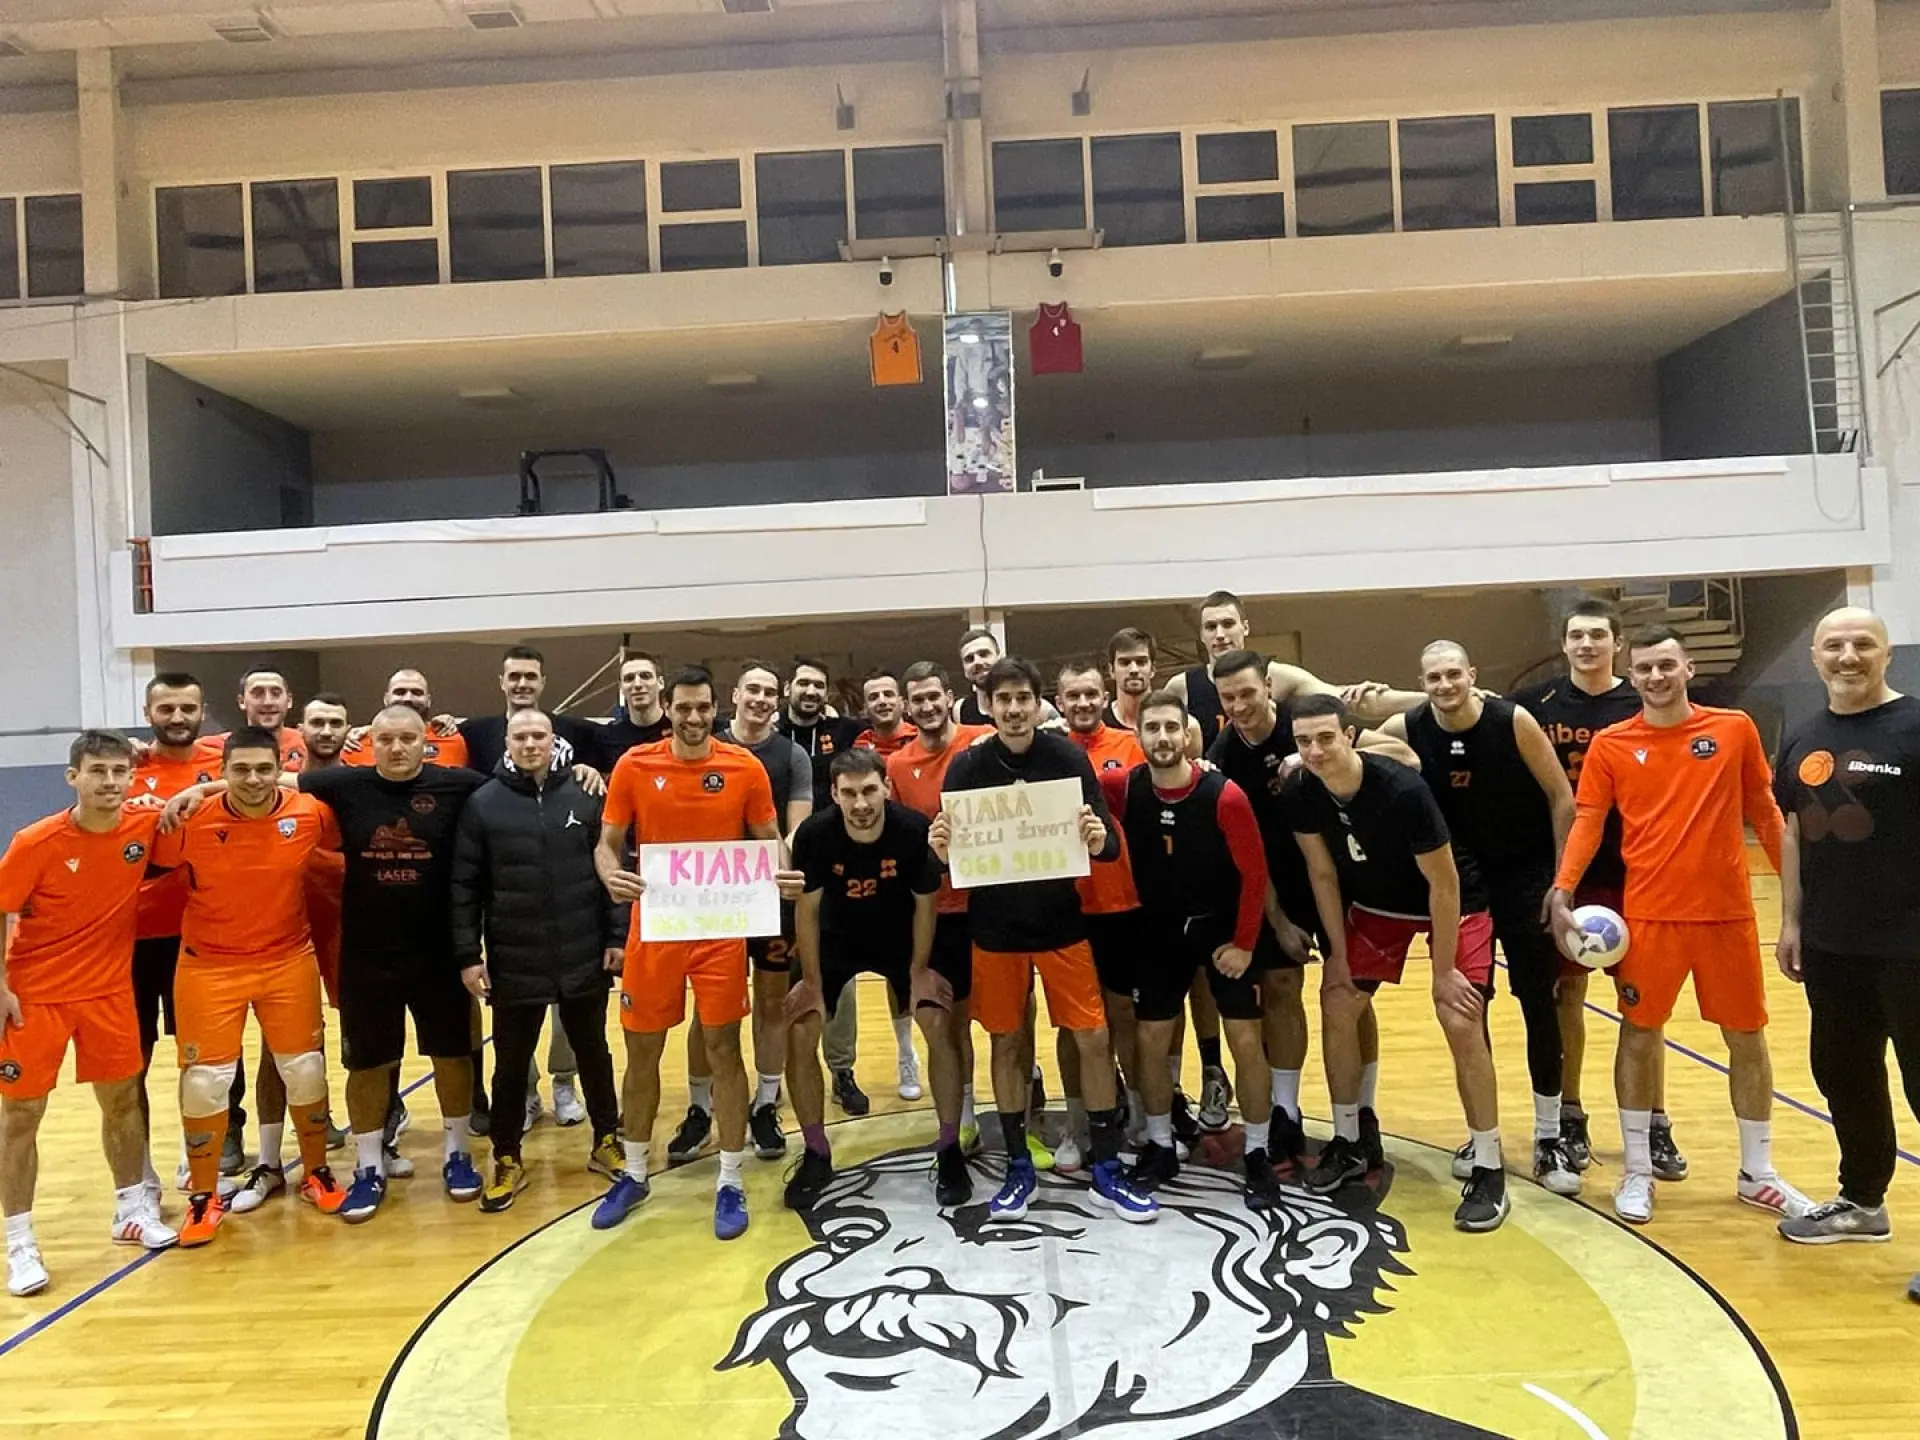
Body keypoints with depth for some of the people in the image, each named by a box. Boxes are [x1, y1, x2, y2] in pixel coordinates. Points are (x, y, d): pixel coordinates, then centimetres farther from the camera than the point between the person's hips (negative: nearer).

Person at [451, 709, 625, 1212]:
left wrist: (617, 935, -2)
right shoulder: (482, 804, -3)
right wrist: (467, 954, -6)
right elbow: (464, 885, -2)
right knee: (511, 1064, 12)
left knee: (593, 1052, 16)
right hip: (513, 963, -1)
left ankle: (606, 1142, 33)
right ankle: (507, 1159, 28)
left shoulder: (584, 797, 0)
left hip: (584, 959, 1)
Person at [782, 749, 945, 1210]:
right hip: (836, 939, 1)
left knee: (941, 1027, -12)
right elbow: (807, 909, -14)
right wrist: (811, 981, -9)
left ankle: (949, 1147, 7)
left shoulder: (914, 829, -29)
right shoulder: (814, 834, -28)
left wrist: (919, 971, -7)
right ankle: (816, 1154, 9)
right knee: (800, 1035, -8)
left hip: (902, 939, 0)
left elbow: (924, 903, -13)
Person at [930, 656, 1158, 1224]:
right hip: (995, 926, 1)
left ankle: (1107, 1169, 17)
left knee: (1093, 1038, 1)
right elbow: (951, 851, -3)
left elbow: (1110, 847, -8)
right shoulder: (968, 766, -6)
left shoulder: (1069, 758, -8)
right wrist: (939, 848, -26)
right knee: (1007, 1042, 9)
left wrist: (1099, 841, -31)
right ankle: (1018, 1167, 25)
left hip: (1062, 921, 0)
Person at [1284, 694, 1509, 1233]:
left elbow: (1443, 884, -24)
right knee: (1336, 1007, 2)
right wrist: (1338, 953, -3)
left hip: (1453, 902, -5)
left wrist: (1443, 971, -19)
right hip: (1375, 903, 5)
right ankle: (1348, 1144, 19)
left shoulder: (1403, 790, -34)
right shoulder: (1301, 796, -19)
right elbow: (1323, 874, -4)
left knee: (1461, 1023, -14)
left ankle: (1489, 1171, 1)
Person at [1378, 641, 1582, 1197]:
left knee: (1540, 1006, 2)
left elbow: (1561, 798, -8)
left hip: (1526, 878, -2)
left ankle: (1548, 1140, 17)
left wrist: (1562, 881, -8)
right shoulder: (1406, 730, -11)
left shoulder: (1514, 721, -16)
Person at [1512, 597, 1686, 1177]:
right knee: (1566, 993, 9)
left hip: (1628, 872, 0)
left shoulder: (1641, 707, 0)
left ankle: (1655, 1126, 21)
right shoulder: (1536, 705, 0)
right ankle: (1570, 1118, 23)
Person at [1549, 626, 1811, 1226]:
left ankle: (1757, 1173, 29)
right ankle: (1637, 1172, 20)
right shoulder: (1610, 745, -1)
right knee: (1638, 1036, 6)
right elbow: (1587, 821, -2)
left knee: (1747, 1038, 11)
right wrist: (1562, 892, -14)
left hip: (1728, 911, 1)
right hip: (1649, 914, -1)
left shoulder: (1734, 730, 1)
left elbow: (1764, 811, 8)